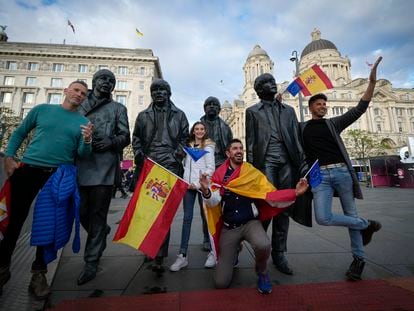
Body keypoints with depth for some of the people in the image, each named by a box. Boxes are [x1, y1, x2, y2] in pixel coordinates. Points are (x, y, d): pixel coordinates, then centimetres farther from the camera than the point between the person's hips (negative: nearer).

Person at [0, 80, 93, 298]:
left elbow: (83, 155, -1)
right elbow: (19, 133, 14)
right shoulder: (42, 109, 8)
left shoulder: (84, 122, 5)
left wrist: (87, 140, -22)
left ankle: (39, 273, 17)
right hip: (28, 170, 1)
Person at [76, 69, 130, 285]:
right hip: (81, 164, 3)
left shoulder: (118, 108, 13)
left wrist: (112, 141, -14)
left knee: (98, 214, -1)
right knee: (82, 211, 8)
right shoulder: (80, 104, 20)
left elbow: (125, 136, 6)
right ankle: (102, 232, 38)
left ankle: (91, 262, 10)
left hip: (104, 166, -3)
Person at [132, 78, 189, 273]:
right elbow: (136, 138, 17)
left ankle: (159, 257, -4)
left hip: (169, 167, -2)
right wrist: (139, 154, -1)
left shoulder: (178, 115, 15)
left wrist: (176, 156, -5)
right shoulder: (143, 115, 20)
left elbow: (184, 138, 10)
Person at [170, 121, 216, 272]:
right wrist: (186, 182, 3)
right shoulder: (188, 146, 16)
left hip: (202, 185, -3)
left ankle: (211, 251, 16)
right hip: (188, 185, 3)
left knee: (205, 216, 3)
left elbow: (211, 168, -5)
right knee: (187, 217, 2)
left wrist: (198, 184, -11)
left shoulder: (208, 146, 3)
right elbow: (185, 165, 16)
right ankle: (182, 255, 6)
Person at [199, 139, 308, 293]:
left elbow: (272, 195, -8)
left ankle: (262, 272, 3)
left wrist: (295, 192, -21)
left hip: (250, 223, 0)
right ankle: (233, 253, 32)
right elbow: (212, 202, -11)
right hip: (229, 227, 1)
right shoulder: (219, 174, -4)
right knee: (221, 282, -2)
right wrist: (206, 191, -32)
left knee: (263, 245, -36)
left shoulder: (254, 173, -3)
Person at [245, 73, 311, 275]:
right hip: (266, 161, -3)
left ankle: (279, 254, 15)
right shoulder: (252, 111, 13)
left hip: (287, 162, 3)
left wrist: (303, 163, 3)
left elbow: (297, 138, 14)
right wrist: (252, 167, -6)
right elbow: (250, 141, 4)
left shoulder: (288, 110, 21)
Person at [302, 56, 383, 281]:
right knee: (323, 218, -14)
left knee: (351, 214, 8)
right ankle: (367, 225, 12)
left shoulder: (333, 123, 14)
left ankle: (358, 258, 27)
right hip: (320, 175, -1)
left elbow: (360, 109, 6)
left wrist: (372, 81, -2)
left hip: (341, 172, 1)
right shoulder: (302, 128, 12)